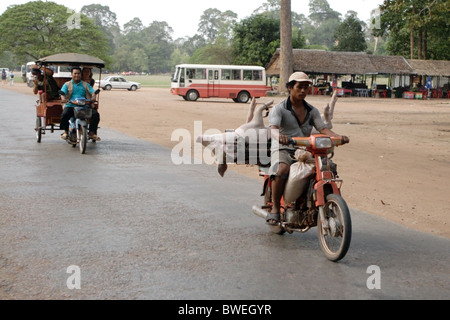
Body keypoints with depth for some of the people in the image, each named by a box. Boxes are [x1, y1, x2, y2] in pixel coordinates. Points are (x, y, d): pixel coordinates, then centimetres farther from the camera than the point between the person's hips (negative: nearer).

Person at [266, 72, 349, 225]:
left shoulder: (312, 111, 16)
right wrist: (279, 136, -42)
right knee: (281, 170, -37)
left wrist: (338, 136, -18)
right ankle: (275, 208, -20)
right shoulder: (279, 108, 1)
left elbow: (322, 128, 3)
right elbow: (273, 128, -17)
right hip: (283, 149, -4)